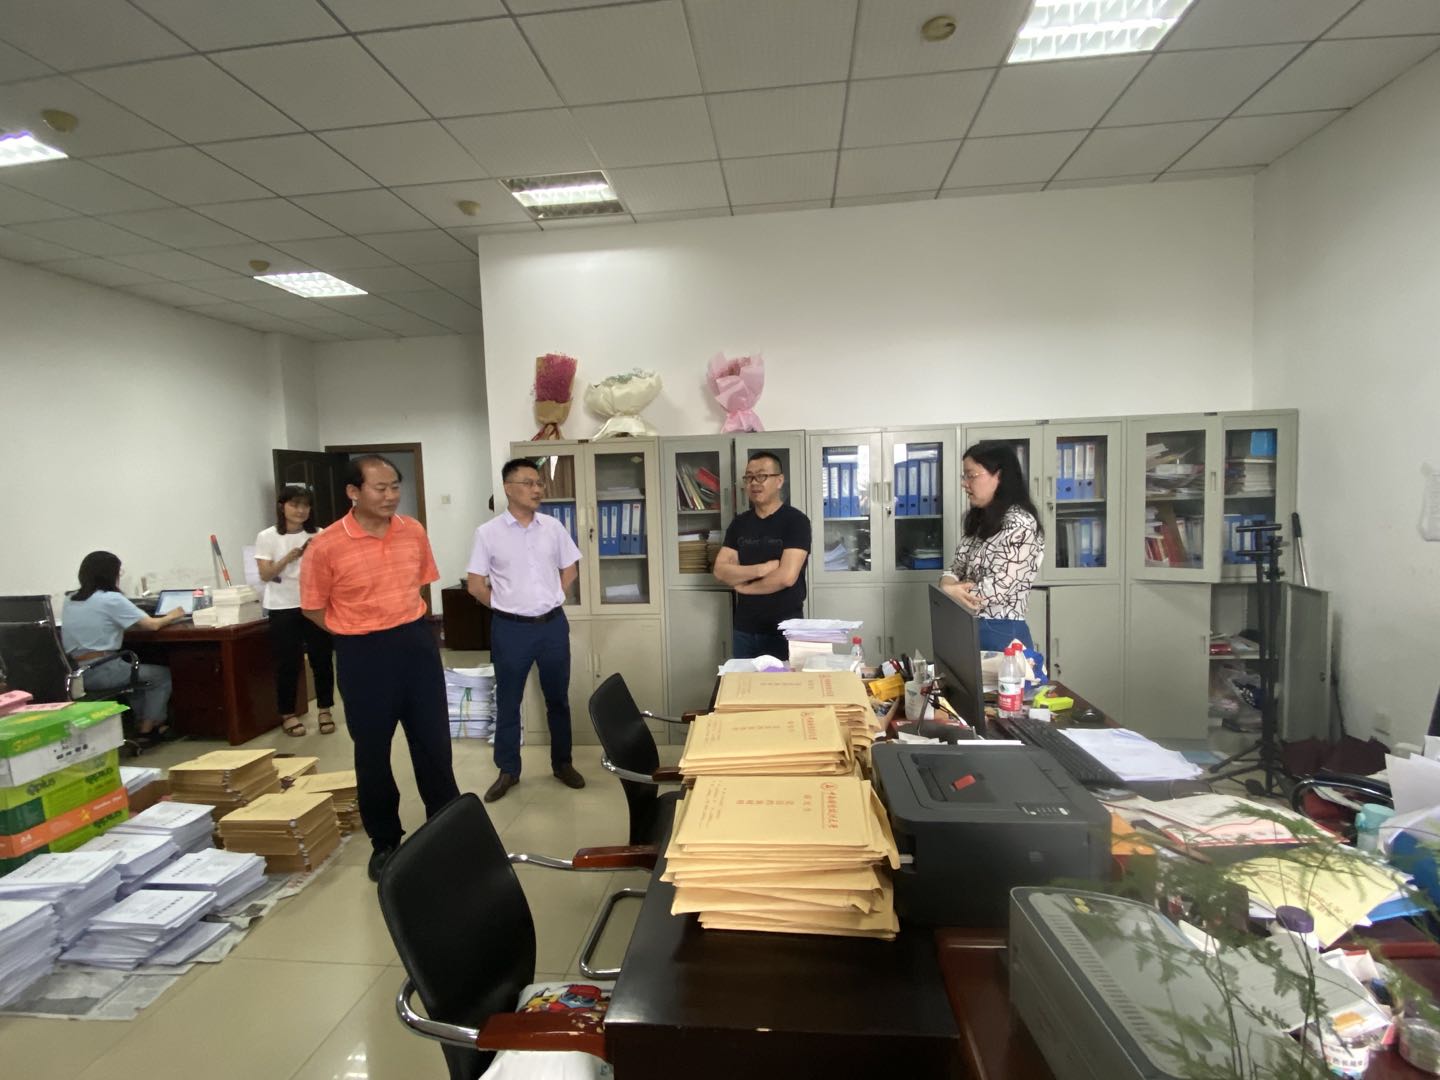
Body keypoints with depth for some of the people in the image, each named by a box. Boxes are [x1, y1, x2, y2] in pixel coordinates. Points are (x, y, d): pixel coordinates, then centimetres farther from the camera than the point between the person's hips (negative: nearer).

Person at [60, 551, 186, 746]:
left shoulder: (70, 600, 11)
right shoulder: (111, 599, -11)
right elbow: (152, 625, -9)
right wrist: (170, 616, 11)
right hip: (100, 672, -8)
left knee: (138, 671, 31)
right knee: (161, 674, 13)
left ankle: (141, 722, 30)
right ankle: (147, 731, 13)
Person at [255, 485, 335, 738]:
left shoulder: (317, 536, 3)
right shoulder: (267, 537, -1)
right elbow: (265, 575, -7)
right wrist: (291, 556, -18)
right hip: (283, 608, -1)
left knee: (322, 658, 5)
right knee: (288, 662, 4)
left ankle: (324, 710, 19)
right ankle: (287, 714, 19)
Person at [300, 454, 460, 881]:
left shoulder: (415, 532, -1)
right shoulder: (326, 546, -14)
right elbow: (313, 608, -3)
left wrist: (408, 628, 11)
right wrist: (359, 637, -1)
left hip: (417, 644, 3)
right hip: (363, 655, -3)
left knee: (433, 739, 12)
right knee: (372, 749, 11)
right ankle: (384, 840, 30)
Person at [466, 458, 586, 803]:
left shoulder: (553, 527, 1)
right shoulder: (488, 532, -7)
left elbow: (570, 568, 12)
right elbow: (475, 584, -2)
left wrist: (550, 598, 4)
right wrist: (505, 606, 0)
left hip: (553, 625, 3)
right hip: (511, 629, -2)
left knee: (558, 699, 13)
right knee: (508, 703, 10)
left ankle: (563, 763, 29)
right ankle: (508, 771, 26)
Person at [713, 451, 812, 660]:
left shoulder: (796, 521, -10)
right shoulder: (739, 523, 7)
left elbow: (786, 577, -20)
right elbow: (720, 571, -1)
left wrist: (743, 585, -6)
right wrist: (761, 569, -16)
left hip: (784, 630, -5)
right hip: (744, 629, 5)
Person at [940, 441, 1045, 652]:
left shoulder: (1020, 525, -16)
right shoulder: (981, 520, 10)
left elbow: (992, 592, -22)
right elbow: (955, 570, 9)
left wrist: (947, 591, -8)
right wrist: (950, 586, -13)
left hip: (1001, 636, -8)